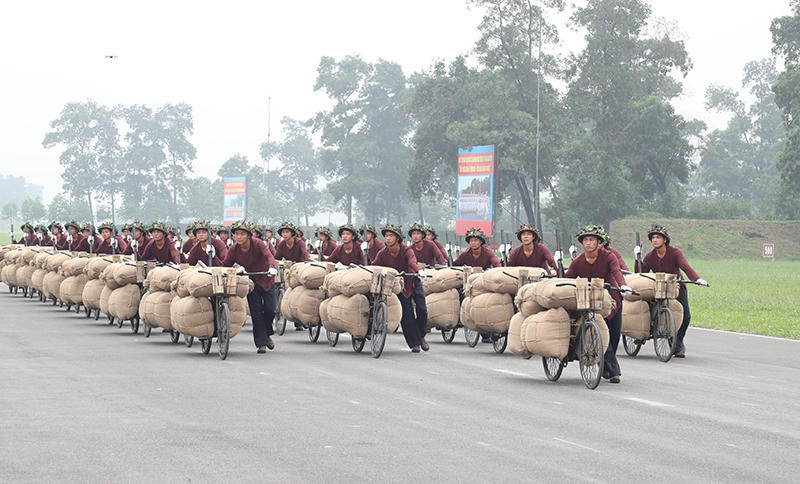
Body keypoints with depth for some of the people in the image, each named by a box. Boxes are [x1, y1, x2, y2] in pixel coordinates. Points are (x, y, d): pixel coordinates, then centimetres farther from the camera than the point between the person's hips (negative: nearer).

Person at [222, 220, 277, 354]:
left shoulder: (258, 244, -19)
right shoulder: (234, 249, -10)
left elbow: (269, 256, -34)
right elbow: (225, 265, -2)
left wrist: (271, 267, -54)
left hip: (266, 279, -2)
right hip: (250, 281, 2)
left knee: (270, 308, -9)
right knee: (256, 312, -4)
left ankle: (267, 334, 18)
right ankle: (261, 344, 3)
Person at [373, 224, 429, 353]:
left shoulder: (406, 250, -23)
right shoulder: (383, 253, -13)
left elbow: (412, 262, -42)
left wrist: (419, 271, -63)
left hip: (413, 281, -1)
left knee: (422, 310, -8)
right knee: (407, 314, -7)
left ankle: (421, 336, 18)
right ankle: (414, 343, 3)